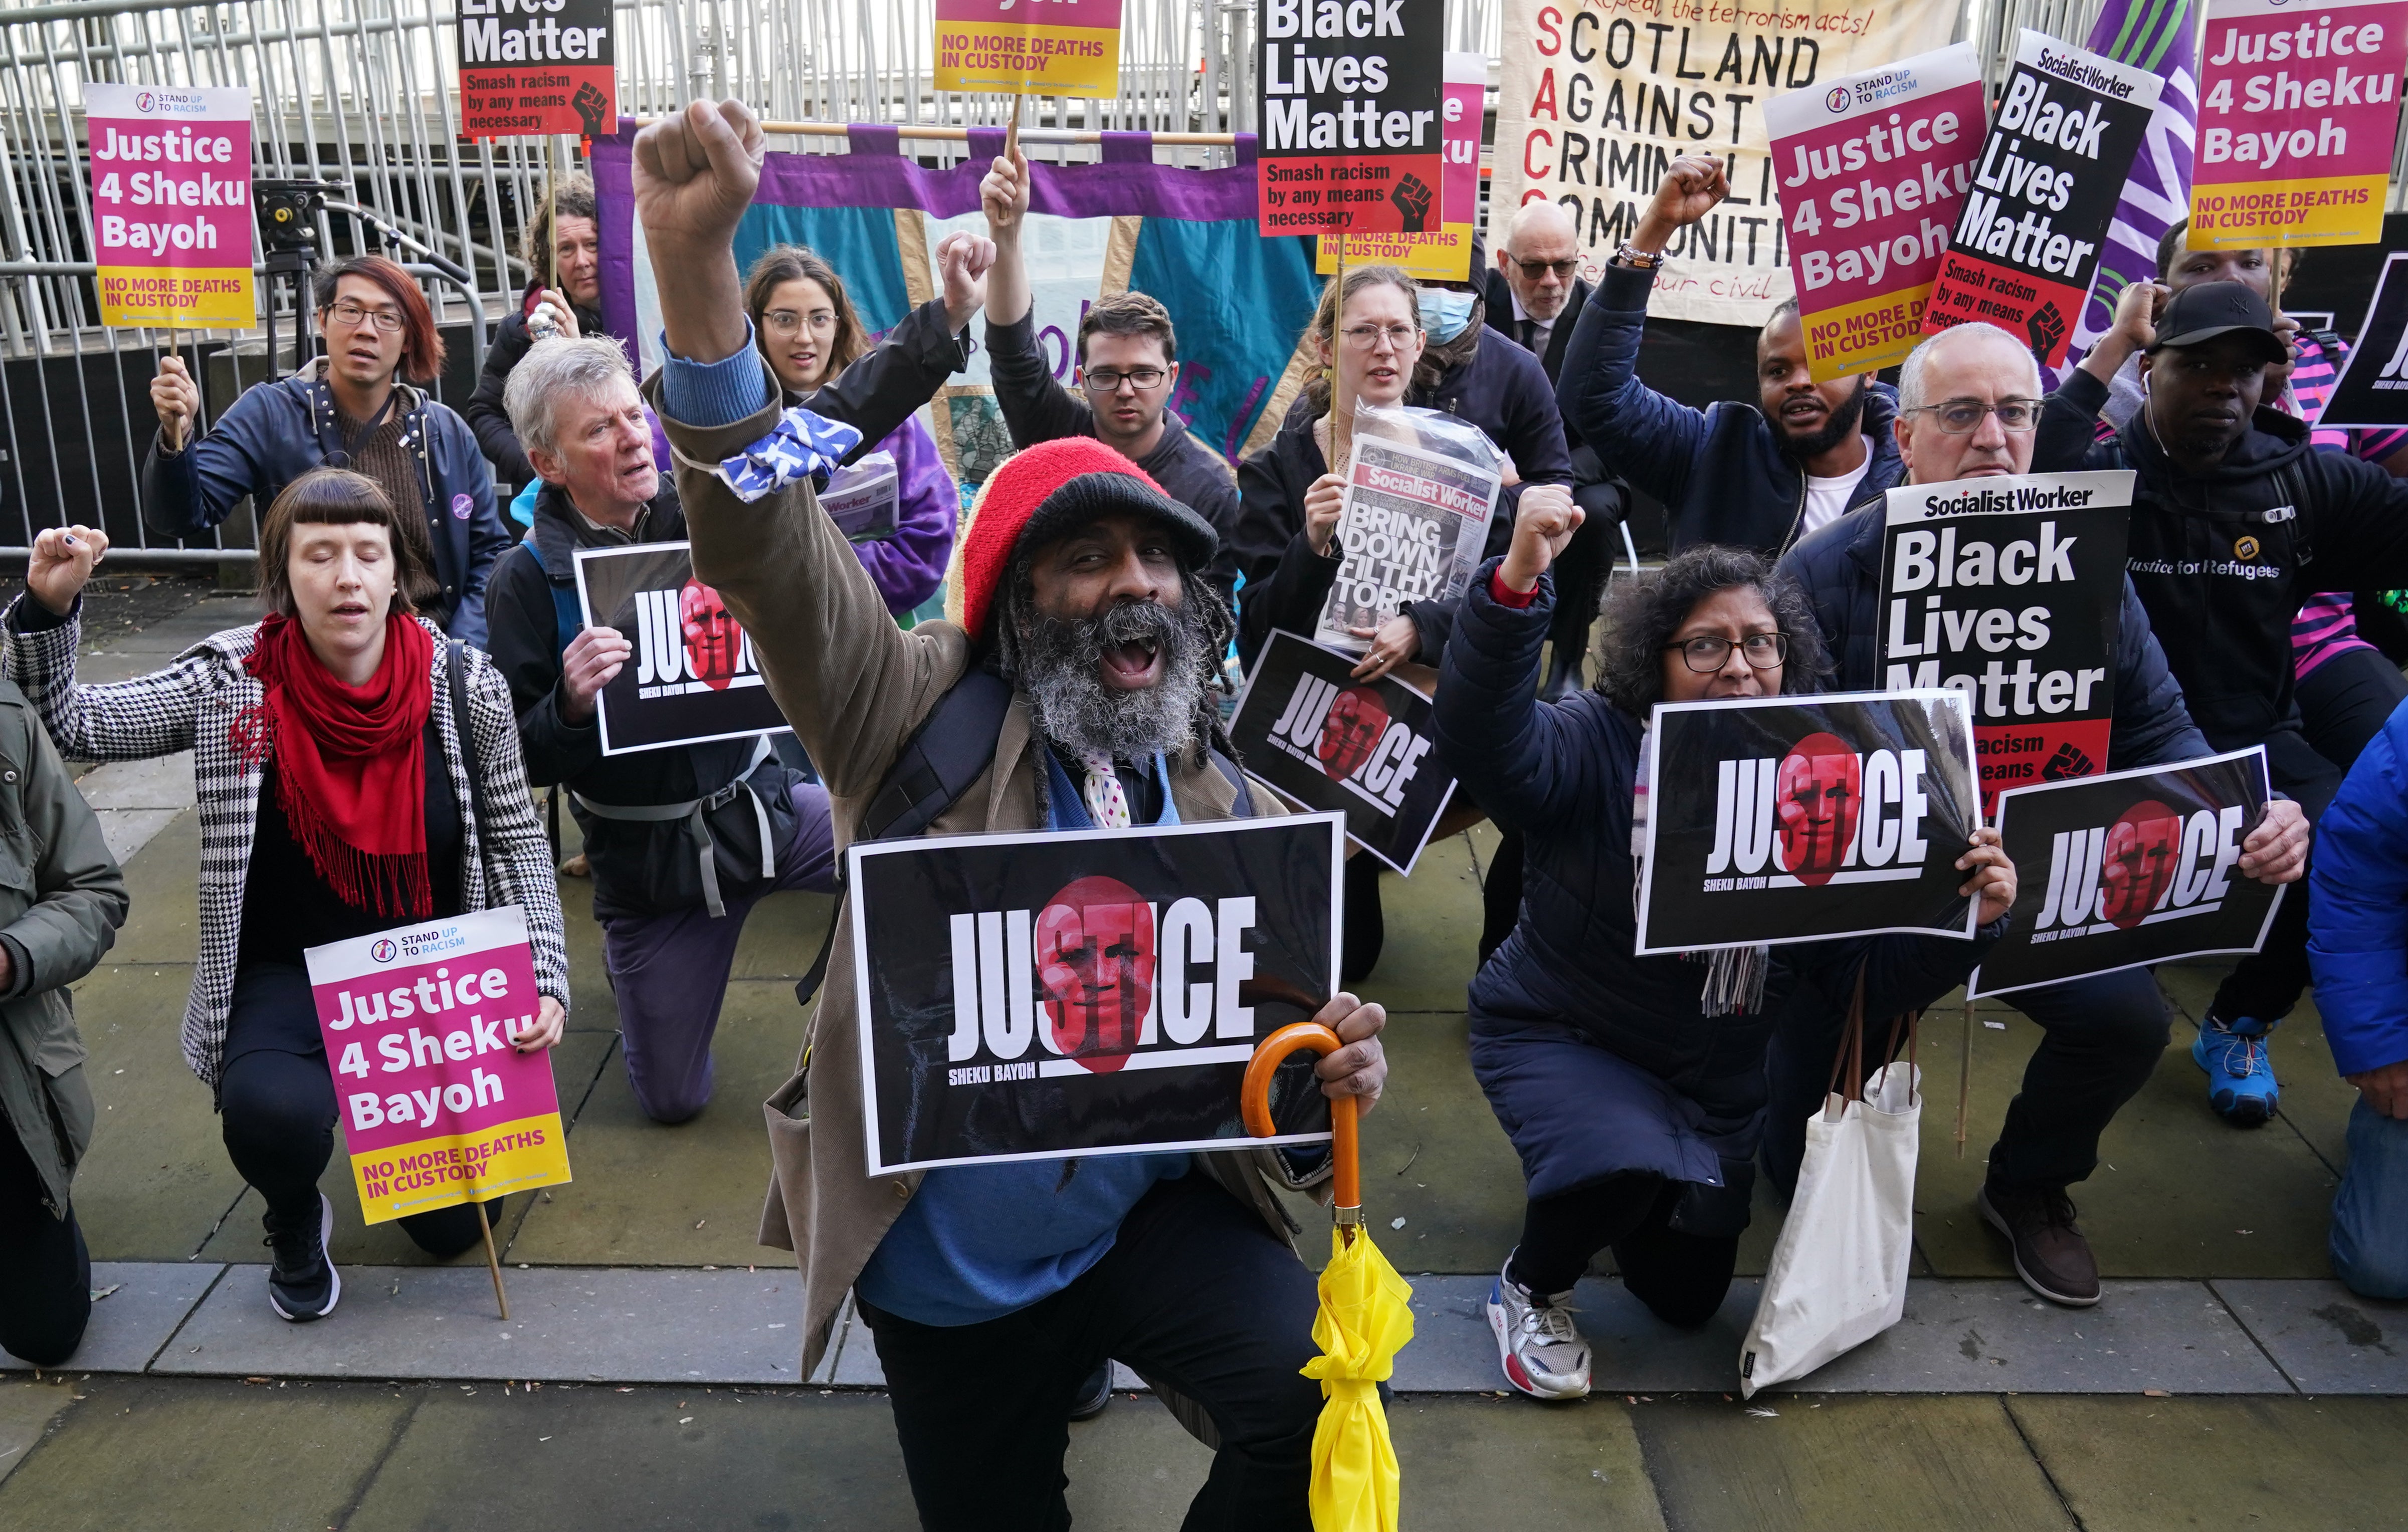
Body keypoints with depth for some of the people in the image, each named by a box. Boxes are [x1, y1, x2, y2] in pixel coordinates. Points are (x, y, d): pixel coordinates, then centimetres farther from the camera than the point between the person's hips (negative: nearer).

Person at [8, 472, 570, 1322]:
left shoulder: (466, 685, -10)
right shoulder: (232, 680, -11)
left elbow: (518, 842, -3)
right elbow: (71, 726, -7)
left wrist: (546, 980, -10)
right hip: (288, 977, -1)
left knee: (454, 1226, 4)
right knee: (273, 1114, -33)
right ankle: (296, 1223, 6)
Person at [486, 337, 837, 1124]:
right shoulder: (529, 577, -9)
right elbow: (523, 762, -8)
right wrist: (571, 704, -30)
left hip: (763, 801, 2)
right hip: (650, 854, -2)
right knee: (672, 1099, 8)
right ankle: (628, 956, 38)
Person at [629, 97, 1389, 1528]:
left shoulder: (1245, 817, -2)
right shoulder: (930, 722, -8)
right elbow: (768, 538, -21)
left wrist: (1332, 1078, -21)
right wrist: (697, 255, -34)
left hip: (1156, 1209, 1)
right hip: (947, 1265, 0)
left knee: (1317, 1403, -25)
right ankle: (1059, 1367, 45)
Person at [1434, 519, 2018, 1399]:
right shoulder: (1598, 748, -20)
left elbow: (1866, 972, -8)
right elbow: (1484, 745, -43)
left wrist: (1968, 922, -28)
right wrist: (1517, 584, -56)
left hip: (1715, 1081, 5)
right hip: (1556, 1037, -5)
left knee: (1687, 1296, 18)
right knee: (1629, 1163, -37)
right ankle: (1529, 1292, -3)